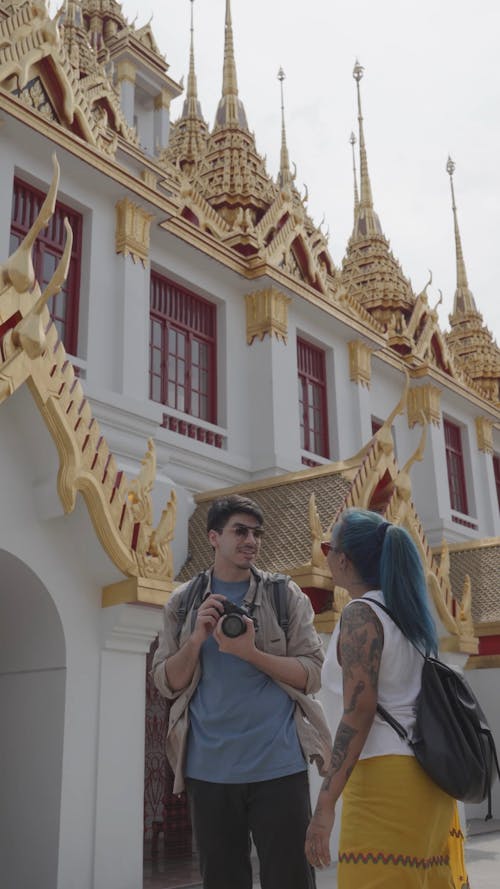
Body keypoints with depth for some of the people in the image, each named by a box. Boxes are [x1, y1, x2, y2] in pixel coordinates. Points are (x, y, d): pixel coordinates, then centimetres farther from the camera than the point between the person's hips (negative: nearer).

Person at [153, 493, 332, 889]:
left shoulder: (284, 594, 3)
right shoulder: (183, 602, 8)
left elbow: (310, 675, -2)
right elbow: (168, 683, 5)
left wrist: (249, 652, -17)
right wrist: (197, 638, -12)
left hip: (277, 763, -2)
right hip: (209, 767, 2)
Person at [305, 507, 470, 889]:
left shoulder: (361, 614, -10)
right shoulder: (409, 613, 15)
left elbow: (359, 713, -18)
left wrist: (325, 804, -20)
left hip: (386, 775, -9)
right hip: (427, 773, 9)